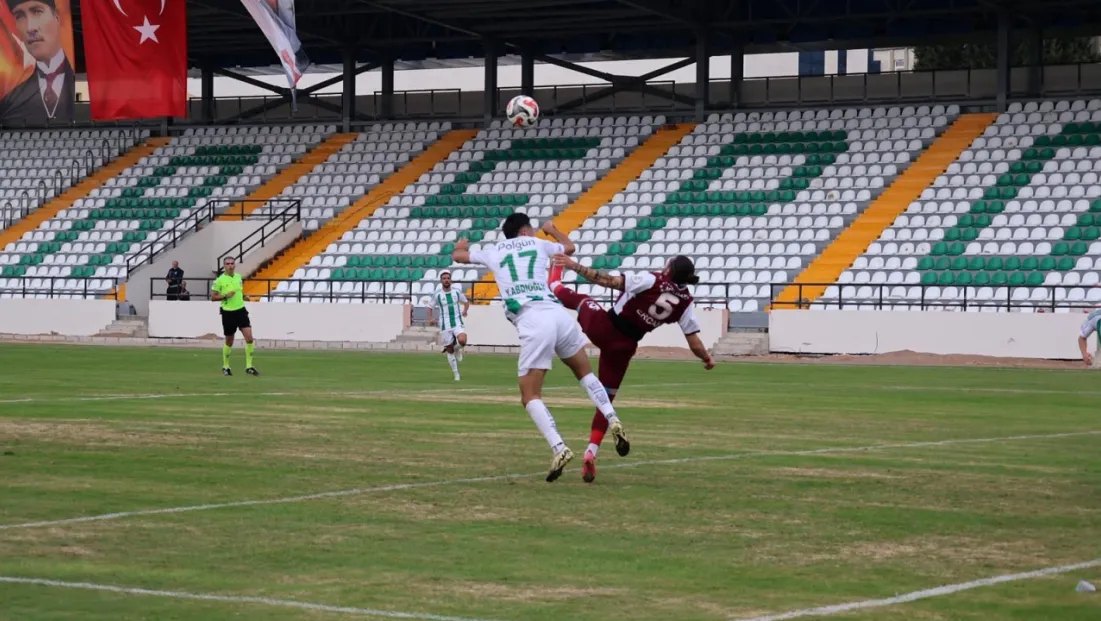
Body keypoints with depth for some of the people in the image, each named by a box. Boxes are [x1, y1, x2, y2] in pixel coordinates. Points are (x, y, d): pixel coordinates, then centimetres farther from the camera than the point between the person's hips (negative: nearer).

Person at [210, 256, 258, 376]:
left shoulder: (238, 277, 6)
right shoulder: (219, 280, -9)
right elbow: (213, 297, -6)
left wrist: (244, 296, 4)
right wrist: (225, 296, -20)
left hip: (241, 310, 4)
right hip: (228, 312, -4)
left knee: (249, 338, -9)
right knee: (229, 342, 7)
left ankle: (249, 366, -1)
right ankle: (225, 367, 26)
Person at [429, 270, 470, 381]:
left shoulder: (457, 291, 3)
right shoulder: (437, 294, 0)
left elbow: (466, 302, 16)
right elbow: (431, 307, 11)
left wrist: (465, 310, -4)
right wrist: (431, 318, -6)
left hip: (457, 323, 0)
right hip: (445, 325, 0)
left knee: (462, 341, -28)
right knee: (450, 351, 3)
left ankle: (457, 349, 9)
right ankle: (456, 374, 16)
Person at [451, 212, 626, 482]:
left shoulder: (492, 251, 20)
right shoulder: (537, 244, 22)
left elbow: (458, 256, 38)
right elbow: (569, 247, 43)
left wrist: (460, 246, 61)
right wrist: (551, 229, 62)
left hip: (531, 322, -2)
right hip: (558, 313, 3)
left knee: (530, 396, 1)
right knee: (585, 372, 24)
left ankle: (559, 448, -19)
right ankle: (611, 419, 6)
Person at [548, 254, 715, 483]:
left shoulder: (651, 281, -16)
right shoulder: (685, 303, -4)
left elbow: (608, 281, -19)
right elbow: (695, 344, -2)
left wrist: (575, 266, -13)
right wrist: (707, 359, 19)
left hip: (600, 327, -3)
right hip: (624, 348, 4)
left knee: (581, 299, 27)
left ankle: (555, 284, 57)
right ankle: (591, 452, 4)